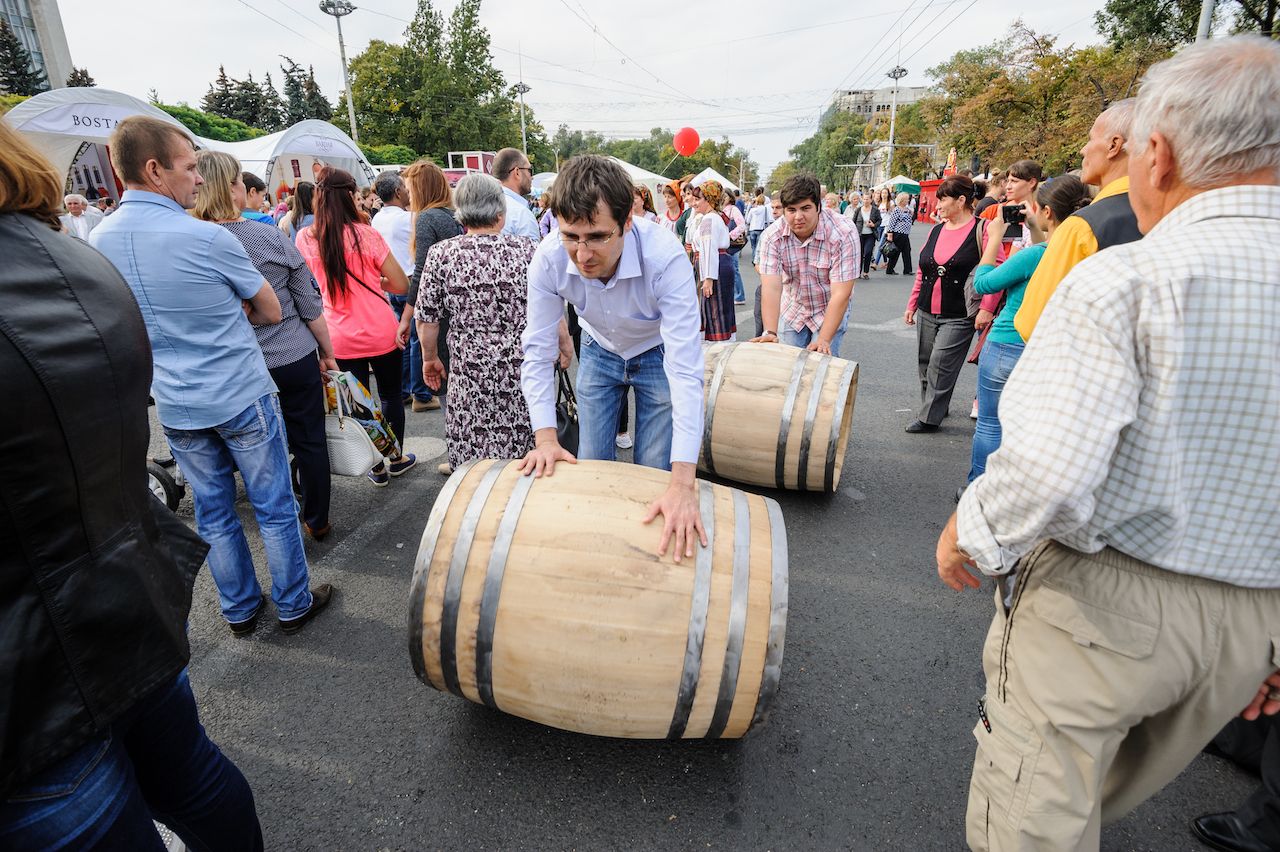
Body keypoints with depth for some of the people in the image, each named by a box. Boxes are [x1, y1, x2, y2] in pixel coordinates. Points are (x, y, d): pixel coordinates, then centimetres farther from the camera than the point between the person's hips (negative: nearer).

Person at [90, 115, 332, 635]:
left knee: (213, 514, 16)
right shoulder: (207, 237, -17)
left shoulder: (97, 241, 2)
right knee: (274, 508, 9)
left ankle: (240, 611, 31)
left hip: (174, 407, 6)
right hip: (243, 398, -5)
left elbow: (124, 321, 17)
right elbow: (270, 312, -6)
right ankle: (293, 605, 23)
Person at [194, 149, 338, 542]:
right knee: (310, 441, 12)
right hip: (295, 359, -2)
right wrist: (328, 353, 5)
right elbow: (310, 306, -7)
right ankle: (317, 521, 24)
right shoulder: (270, 236, -11)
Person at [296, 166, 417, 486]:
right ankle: (396, 458, 31)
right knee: (391, 394, 17)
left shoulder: (305, 238, -3)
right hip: (381, 333, -2)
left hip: (340, 337, 2)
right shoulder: (365, 234, -13)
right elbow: (401, 284, -9)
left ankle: (377, 467, 24)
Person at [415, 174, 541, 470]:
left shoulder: (441, 254, -2)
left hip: (470, 374, 0)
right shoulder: (529, 249, -3)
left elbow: (427, 319, 2)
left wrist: (430, 358, 18)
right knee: (521, 460, 13)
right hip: (523, 372, 1)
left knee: (472, 464, 11)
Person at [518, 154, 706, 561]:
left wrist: (683, 484, -49)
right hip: (599, 352, 3)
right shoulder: (549, 259, -30)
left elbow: (685, 368, -43)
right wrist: (546, 437, -31)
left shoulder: (665, 257, -39)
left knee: (653, 472, -1)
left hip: (657, 355, -2)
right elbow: (538, 351, -20)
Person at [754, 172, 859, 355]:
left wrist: (823, 340, -36)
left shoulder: (843, 233, -26)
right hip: (791, 311, 3)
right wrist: (770, 333, -39)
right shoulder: (772, 236, -18)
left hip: (830, 311, -2)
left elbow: (840, 294, -29)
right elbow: (771, 288, -26)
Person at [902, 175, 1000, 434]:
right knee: (925, 364, 9)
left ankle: (930, 417, 2)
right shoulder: (936, 230, 12)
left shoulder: (982, 229, -7)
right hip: (927, 313, 6)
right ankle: (936, 407, 26)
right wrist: (912, 305, 16)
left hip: (959, 316, -6)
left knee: (940, 365, -9)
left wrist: (986, 308, -18)